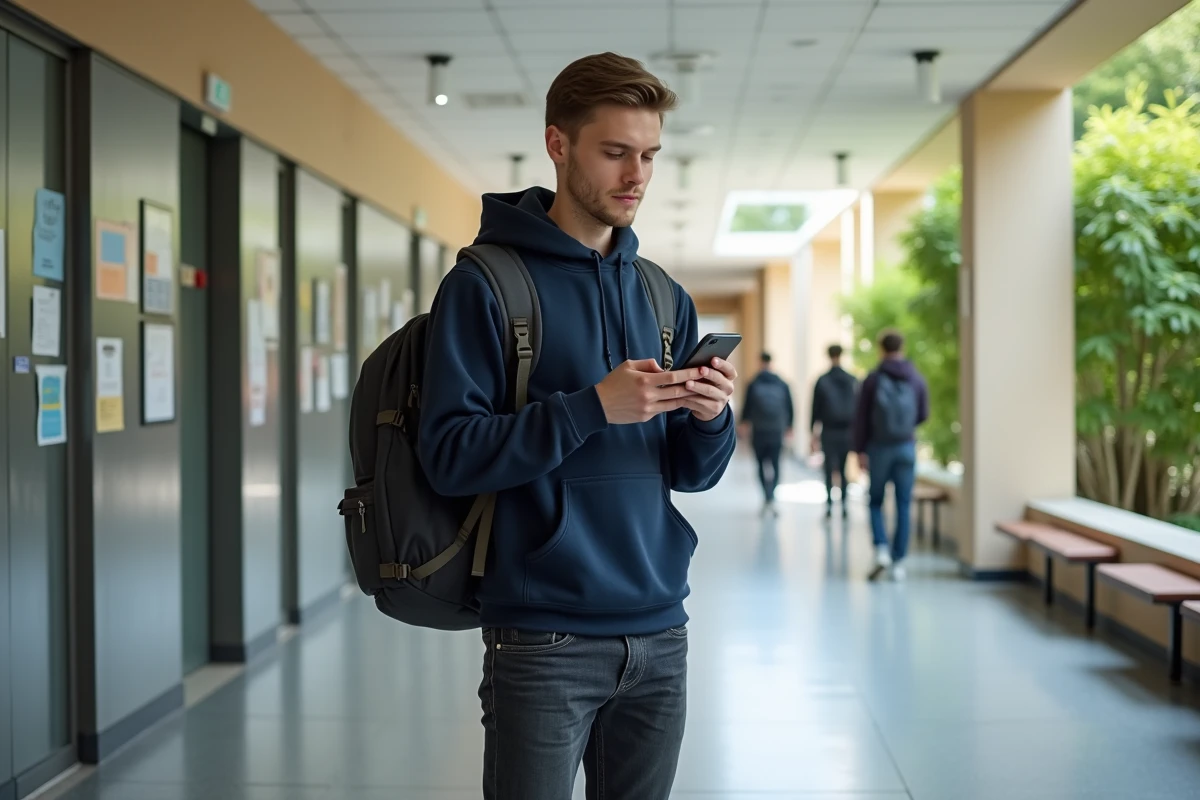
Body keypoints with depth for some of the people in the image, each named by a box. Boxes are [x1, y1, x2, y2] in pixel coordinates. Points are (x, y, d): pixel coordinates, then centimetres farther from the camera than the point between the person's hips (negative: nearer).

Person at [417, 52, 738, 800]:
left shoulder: (665, 298, 11)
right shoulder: (488, 286, -6)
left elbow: (690, 473, 12)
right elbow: (449, 455, -14)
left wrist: (710, 418, -10)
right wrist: (591, 408, -23)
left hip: (659, 630, 5)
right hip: (544, 636, -5)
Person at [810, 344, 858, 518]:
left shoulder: (822, 381, -3)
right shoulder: (853, 381, 1)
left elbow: (815, 409, -2)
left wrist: (814, 432, 3)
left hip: (828, 432, -1)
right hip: (847, 431, 1)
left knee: (829, 469, 4)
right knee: (844, 470, 7)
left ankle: (829, 503, -1)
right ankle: (844, 504, 2)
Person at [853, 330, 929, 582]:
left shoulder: (873, 379, -6)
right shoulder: (917, 380, 0)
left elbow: (861, 417, -6)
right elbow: (923, 415, 9)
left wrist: (860, 450, 0)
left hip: (879, 448, -1)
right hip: (907, 448, 1)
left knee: (876, 502, 12)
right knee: (903, 506, 5)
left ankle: (881, 550, -7)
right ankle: (899, 562, 4)